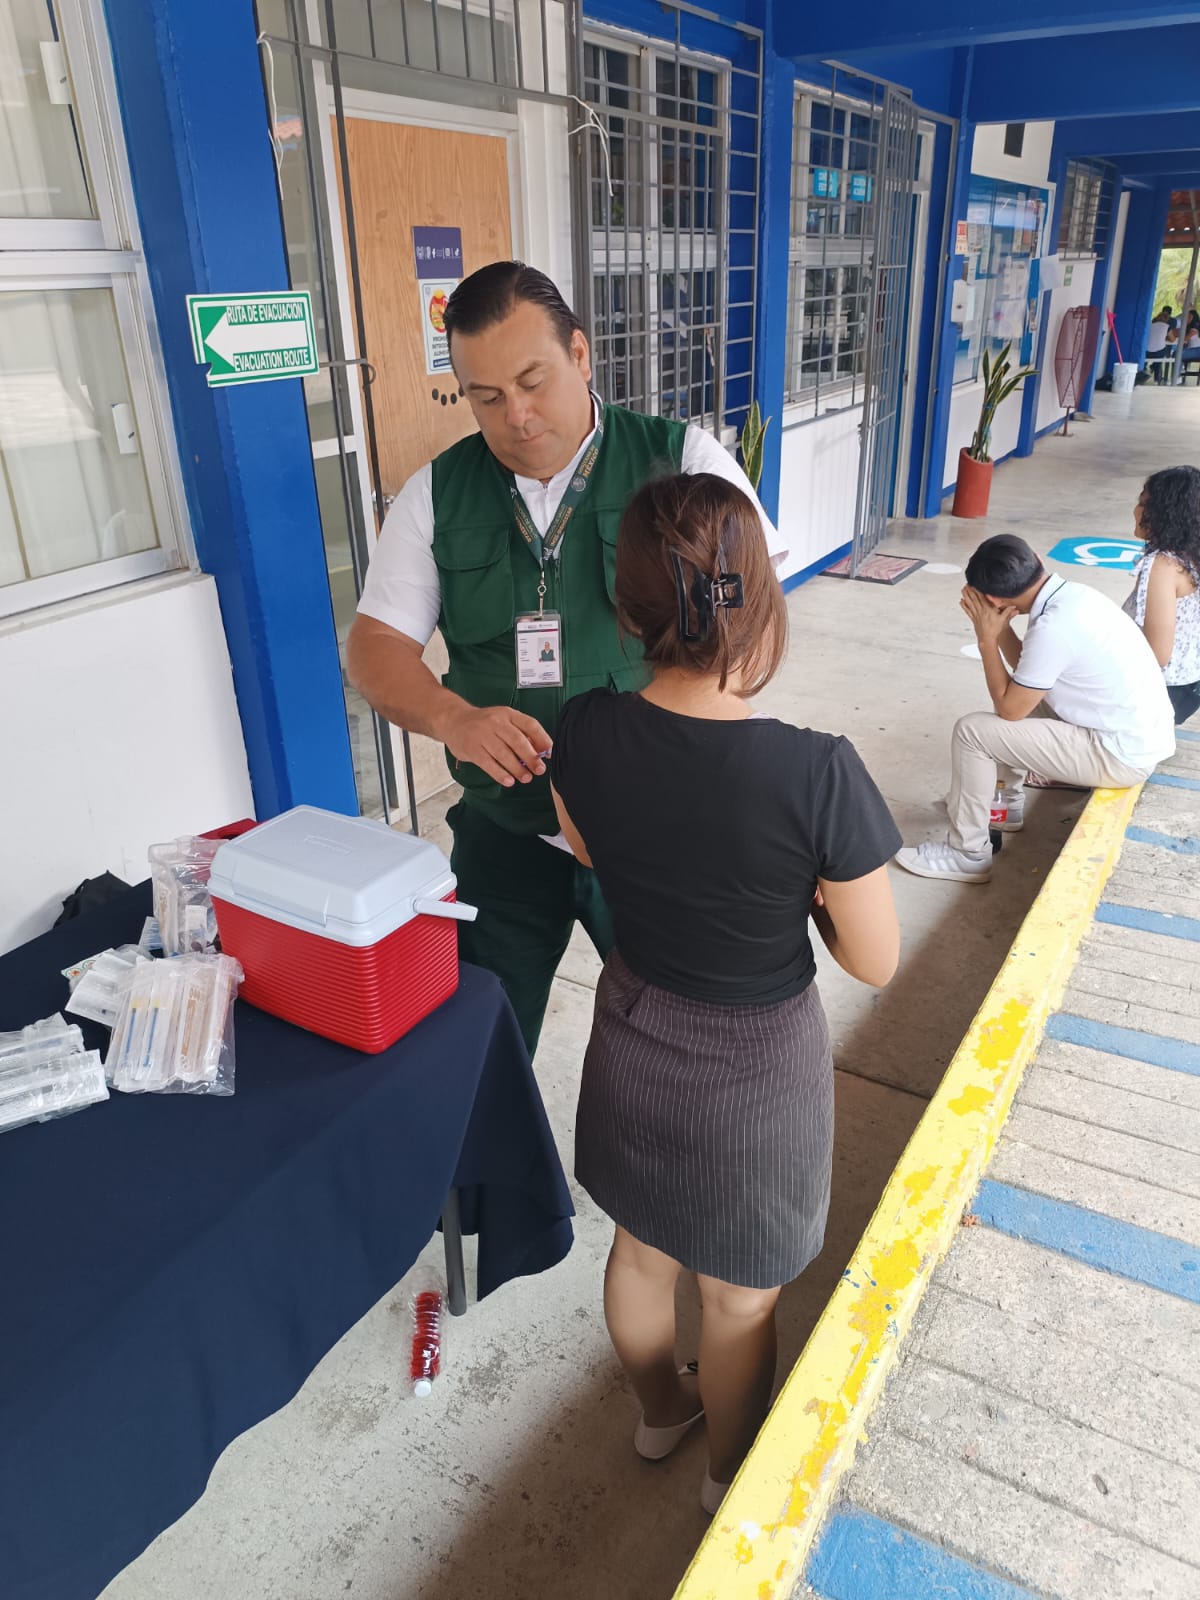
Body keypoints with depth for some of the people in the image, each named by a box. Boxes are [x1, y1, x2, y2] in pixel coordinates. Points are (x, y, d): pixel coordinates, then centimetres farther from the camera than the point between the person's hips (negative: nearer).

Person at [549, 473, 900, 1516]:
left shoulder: (586, 734, -19)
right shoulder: (818, 775, -31)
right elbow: (876, 964, -17)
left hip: (635, 1036, 4)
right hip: (757, 1065, -3)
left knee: (642, 1248, 29)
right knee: (740, 1299, 23)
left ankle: (661, 1409, 58)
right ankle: (731, 1477, 51)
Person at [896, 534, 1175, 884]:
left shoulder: (1053, 628, -26)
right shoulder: (1072, 594, 1)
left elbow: (1009, 708, -15)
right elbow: (1027, 672, 14)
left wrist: (986, 639, -10)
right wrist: (1000, 629, 1)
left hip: (1122, 755, -9)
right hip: (1143, 734, 9)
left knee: (972, 731, -11)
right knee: (1019, 693, 23)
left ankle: (968, 855, 0)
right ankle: (1009, 804, 32)